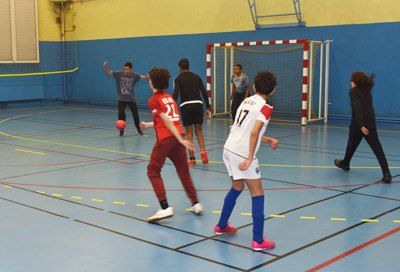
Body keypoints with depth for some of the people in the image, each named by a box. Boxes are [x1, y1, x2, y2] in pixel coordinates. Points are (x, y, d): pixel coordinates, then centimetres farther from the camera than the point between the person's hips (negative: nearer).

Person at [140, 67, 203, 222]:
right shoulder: (169, 97, 17)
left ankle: (165, 208, -8)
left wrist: (180, 139, -19)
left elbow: (167, 121, -14)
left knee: (153, 171, 3)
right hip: (178, 136, 7)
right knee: (183, 171, 17)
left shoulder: (153, 100, -3)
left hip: (165, 138, -7)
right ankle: (196, 204, 21)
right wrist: (149, 125, 39)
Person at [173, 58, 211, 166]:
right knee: (199, 130, 15)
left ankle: (192, 158, 4)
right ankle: (202, 150, -8)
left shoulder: (178, 79, 4)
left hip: (186, 106, -3)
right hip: (198, 104, 3)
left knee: (188, 132, 6)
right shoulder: (196, 77, 14)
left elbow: (175, 94, -9)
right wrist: (208, 107, 12)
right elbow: (204, 92, 9)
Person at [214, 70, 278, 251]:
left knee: (237, 187, 25)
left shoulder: (247, 101, 13)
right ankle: (258, 241, -2)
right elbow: (254, 133, -20)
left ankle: (221, 226, 39)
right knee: (257, 193, 0)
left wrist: (269, 140, 26)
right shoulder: (265, 108, -9)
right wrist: (250, 158, -19)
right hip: (243, 154, -8)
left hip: (229, 148, 8)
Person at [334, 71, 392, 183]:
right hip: (371, 123, 4)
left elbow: (357, 108, -19)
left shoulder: (353, 91, -5)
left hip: (358, 124, -4)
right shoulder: (367, 91, 12)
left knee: (351, 145, 21)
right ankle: (386, 174, -18)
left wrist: (361, 125, -25)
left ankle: (345, 163, 44)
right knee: (377, 149, -6)